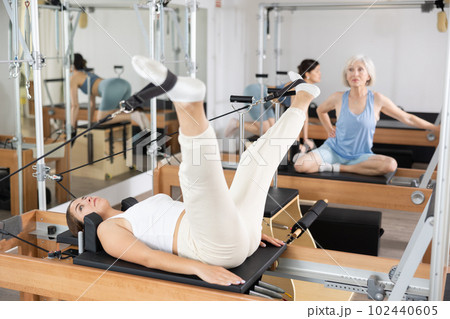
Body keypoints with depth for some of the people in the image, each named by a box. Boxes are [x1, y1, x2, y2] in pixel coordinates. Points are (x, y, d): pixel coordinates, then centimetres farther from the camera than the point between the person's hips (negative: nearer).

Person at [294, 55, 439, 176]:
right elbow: (321, 110, 19)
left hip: (360, 156, 1)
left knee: (390, 165, -31)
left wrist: (436, 128, 5)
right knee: (300, 166, -28)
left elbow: (407, 118, 4)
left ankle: (338, 168, -19)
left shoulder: (377, 99, -6)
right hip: (333, 150, -1)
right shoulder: (338, 98, -5)